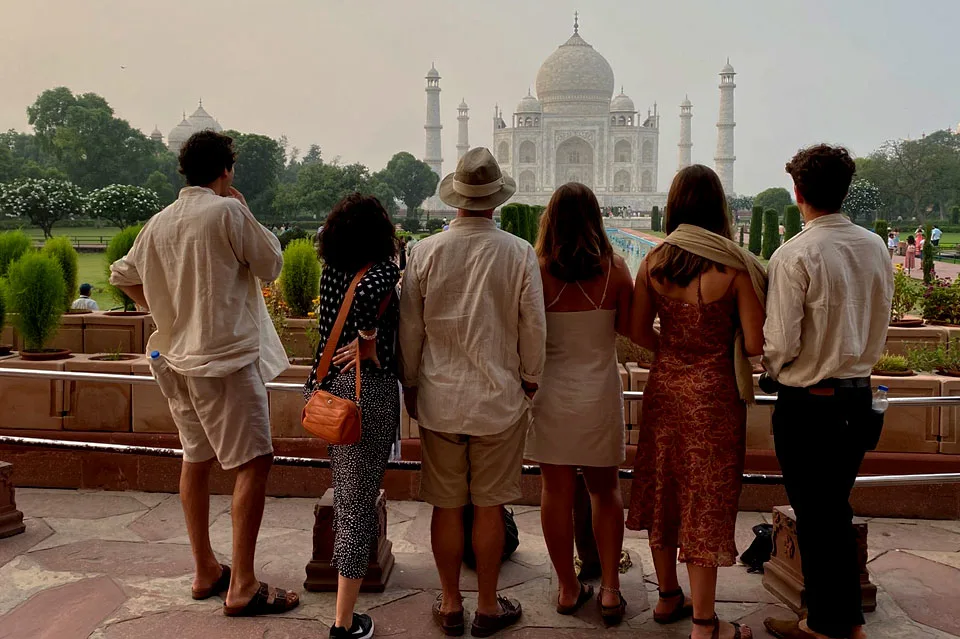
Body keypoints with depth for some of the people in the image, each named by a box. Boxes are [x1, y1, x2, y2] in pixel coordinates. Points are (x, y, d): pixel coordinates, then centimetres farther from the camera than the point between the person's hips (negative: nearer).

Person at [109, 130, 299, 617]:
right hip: (225, 357, -8)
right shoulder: (228, 212, -12)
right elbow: (270, 266, -2)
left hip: (176, 356, 8)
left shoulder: (159, 222, 9)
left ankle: (205, 572, 25)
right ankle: (242, 587, -5)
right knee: (253, 462, -4)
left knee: (196, 460, 15)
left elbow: (123, 275, 18)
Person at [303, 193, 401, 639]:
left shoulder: (330, 271, 4)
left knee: (347, 486, 29)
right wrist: (370, 346, -19)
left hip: (330, 382, 7)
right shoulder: (383, 271, -14)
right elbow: (368, 297, -33)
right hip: (369, 388, -7)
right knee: (357, 499, -1)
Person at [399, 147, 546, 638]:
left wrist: (410, 385, 15)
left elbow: (409, 329, 1)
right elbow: (534, 328, -3)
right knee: (489, 507, 10)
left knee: (447, 507, 11)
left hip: (438, 400, 1)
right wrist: (530, 380, 14)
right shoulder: (520, 254, -9)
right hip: (499, 400, -1)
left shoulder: (424, 252, -6)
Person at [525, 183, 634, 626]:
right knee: (605, 490, 15)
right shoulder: (614, 269, -9)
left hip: (551, 393, -1)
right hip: (600, 393, 1)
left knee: (556, 492, 10)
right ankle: (610, 589, 17)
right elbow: (629, 327, 1)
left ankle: (568, 589, 21)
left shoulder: (537, 270, -11)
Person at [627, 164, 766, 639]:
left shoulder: (654, 261, -4)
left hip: (664, 386, 4)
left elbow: (639, 331, 2)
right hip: (713, 393, -4)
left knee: (663, 490, 17)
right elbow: (756, 344, -13)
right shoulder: (734, 266, -15)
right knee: (705, 502, 5)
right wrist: (718, 348, 6)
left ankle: (668, 598, 33)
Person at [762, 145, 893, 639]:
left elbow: (781, 344, -18)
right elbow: (879, 331, 11)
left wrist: (771, 372, 1)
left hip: (807, 401, -7)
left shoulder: (795, 256, -18)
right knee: (837, 512, 20)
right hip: (858, 395, 7)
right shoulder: (876, 248, 2)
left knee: (814, 518, 7)